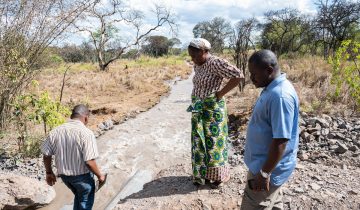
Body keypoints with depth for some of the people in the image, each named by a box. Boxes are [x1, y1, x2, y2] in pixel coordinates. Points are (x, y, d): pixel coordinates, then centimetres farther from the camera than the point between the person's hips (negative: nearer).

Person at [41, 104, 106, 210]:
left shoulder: (55, 131, -6)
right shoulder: (86, 133, -24)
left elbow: (46, 154, 0)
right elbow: (89, 162, -25)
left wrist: (49, 172, 14)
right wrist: (99, 175, -10)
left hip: (63, 175, 6)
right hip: (82, 176, -5)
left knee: (79, 196, 30)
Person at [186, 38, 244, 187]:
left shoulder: (216, 63, -17)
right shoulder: (197, 66, 8)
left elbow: (238, 76, -23)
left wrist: (221, 93, -19)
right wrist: (195, 98, 9)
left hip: (212, 109, -8)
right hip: (198, 110, 8)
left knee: (214, 142, 5)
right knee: (199, 142, 14)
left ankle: (217, 175, 24)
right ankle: (203, 173, 29)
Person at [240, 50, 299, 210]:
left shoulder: (280, 96, -28)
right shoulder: (273, 88, 5)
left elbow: (281, 140, -28)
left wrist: (264, 173, -22)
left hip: (269, 167, -9)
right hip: (267, 163, 10)